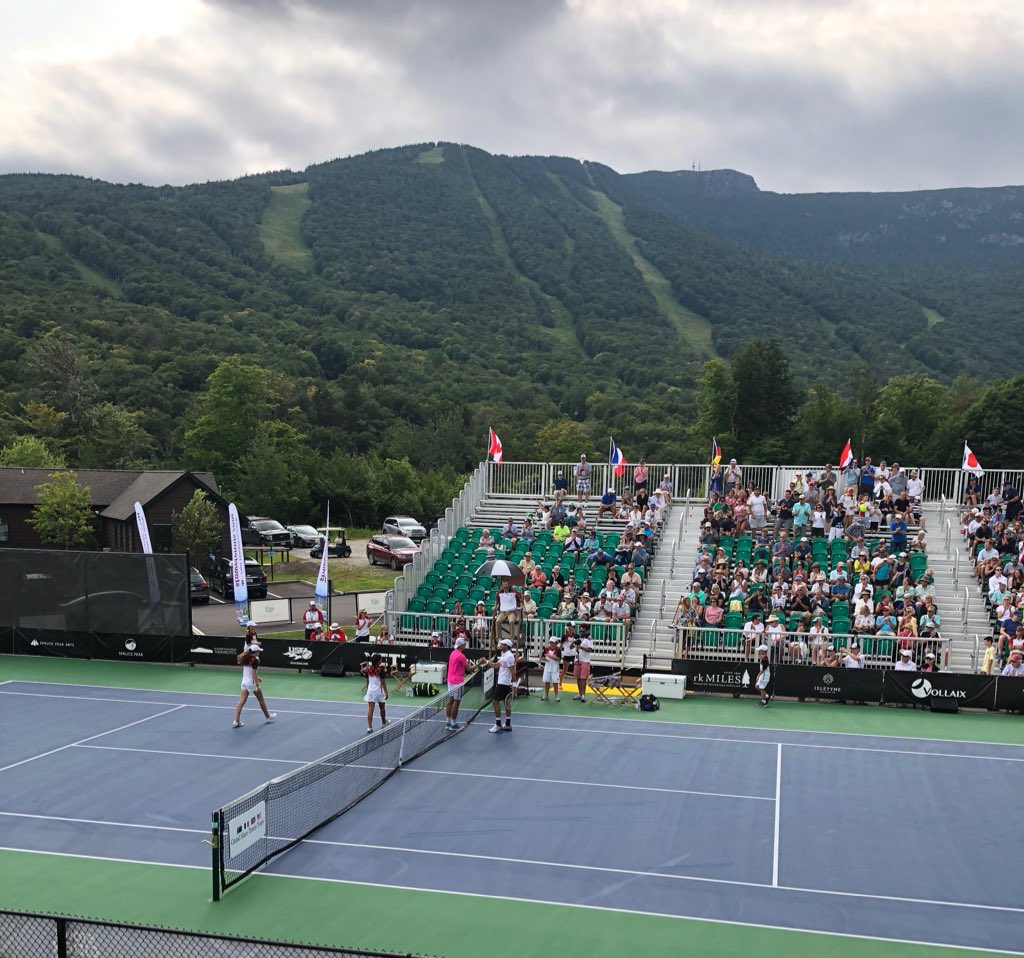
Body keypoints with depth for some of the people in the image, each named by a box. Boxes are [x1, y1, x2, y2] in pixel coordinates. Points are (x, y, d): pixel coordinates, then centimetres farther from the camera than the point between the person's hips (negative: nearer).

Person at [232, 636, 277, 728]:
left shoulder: (246, 658, 6)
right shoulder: (255, 660, -17)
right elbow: (254, 673, -23)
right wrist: (257, 685, -23)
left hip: (244, 682, 6)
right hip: (252, 682, -6)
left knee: (241, 701, 1)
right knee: (261, 700, 13)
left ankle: (236, 721, -6)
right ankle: (268, 716, 30)